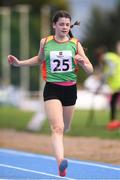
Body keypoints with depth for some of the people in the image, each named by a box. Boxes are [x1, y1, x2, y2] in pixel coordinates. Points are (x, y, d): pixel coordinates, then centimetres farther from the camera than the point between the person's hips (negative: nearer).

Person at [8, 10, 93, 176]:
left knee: (65, 127, 20)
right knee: (57, 128, -19)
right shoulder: (45, 42, 1)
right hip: (52, 89, -2)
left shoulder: (75, 44, -1)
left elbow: (90, 70, 0)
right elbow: (40, 59, 23)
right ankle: (61, 163, -34)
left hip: (70, 89, 2)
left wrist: (84, 64, -22)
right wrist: (19, 63, 14)